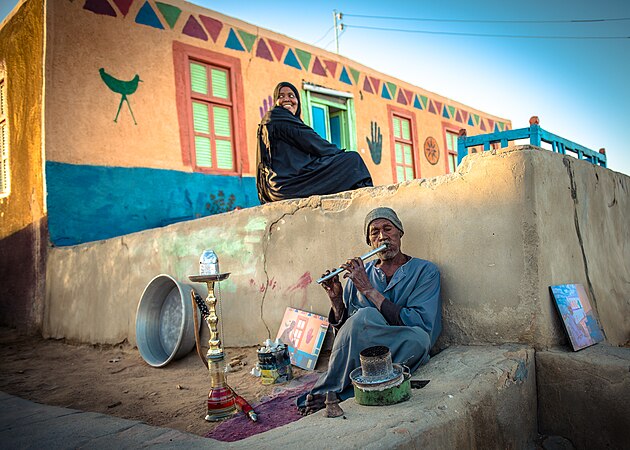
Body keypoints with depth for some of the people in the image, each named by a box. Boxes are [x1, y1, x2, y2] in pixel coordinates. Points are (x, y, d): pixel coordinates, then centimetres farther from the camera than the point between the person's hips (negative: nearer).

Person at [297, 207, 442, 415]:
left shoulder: (425, 271, 5)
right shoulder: (359, 274, 14)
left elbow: (419, 325, -13)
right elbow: (343, 330, 14)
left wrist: (369, 290, -13)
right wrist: (336, 299, -5)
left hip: (400, 356, 0)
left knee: (418, 337, -34)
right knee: (365, 316, -30)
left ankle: (330, 394, -21)